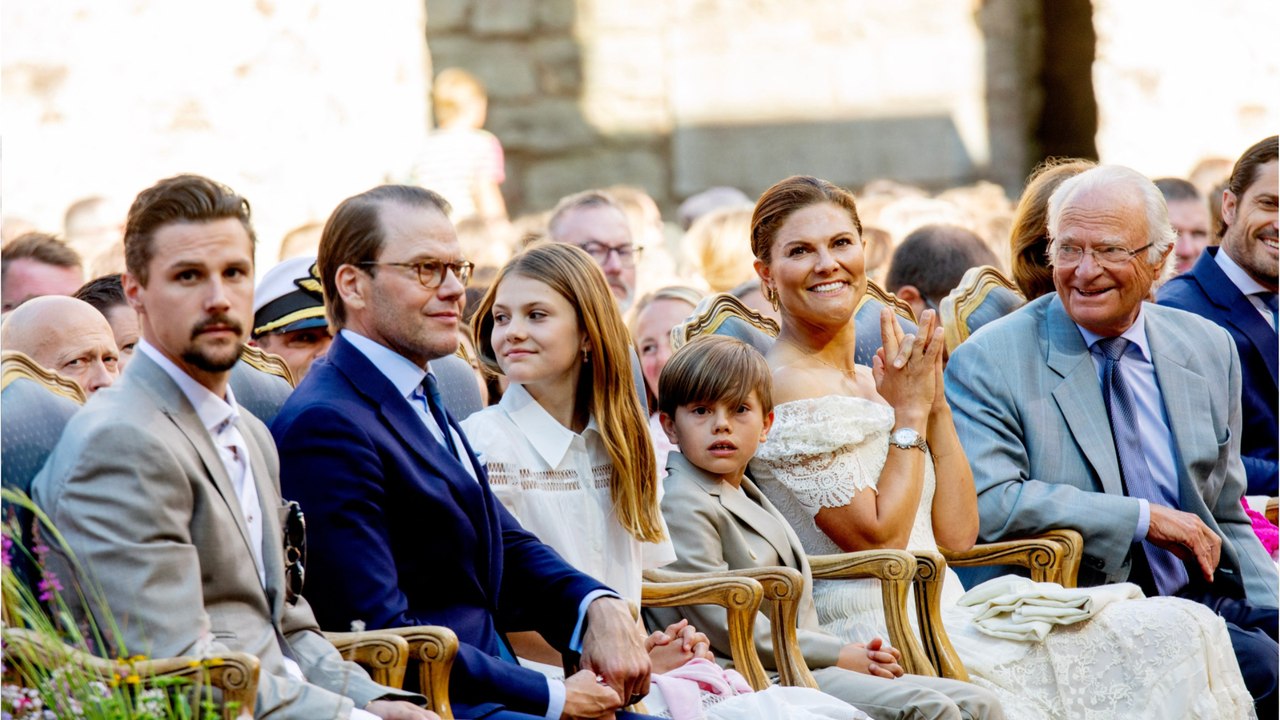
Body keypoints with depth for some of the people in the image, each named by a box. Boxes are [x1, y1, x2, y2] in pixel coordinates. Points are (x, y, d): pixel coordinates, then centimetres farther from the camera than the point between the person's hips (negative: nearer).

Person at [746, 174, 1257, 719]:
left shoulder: (868, 381, 17)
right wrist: (909, 413, -7)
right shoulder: (788, 385, -9)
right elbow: (880, 542, -14)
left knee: (1186, 628, -6)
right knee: (1171, 638, -14)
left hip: (944, 624, 8)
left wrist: (935, 404, 3)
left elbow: (957, 535, 11)